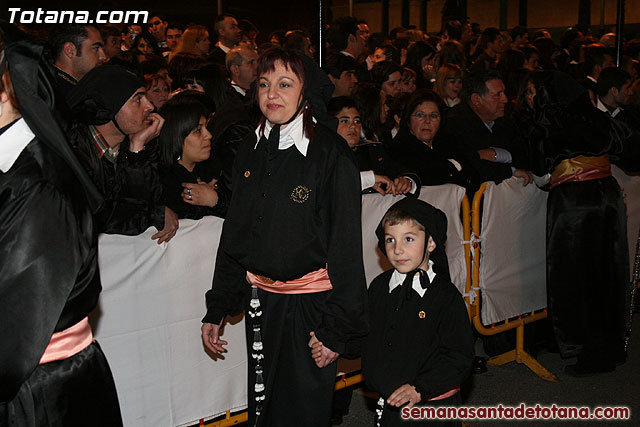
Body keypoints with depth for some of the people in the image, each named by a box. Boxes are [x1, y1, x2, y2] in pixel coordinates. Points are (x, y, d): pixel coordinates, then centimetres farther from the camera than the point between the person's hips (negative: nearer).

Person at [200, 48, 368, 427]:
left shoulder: (330, 151, -12)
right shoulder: (251, 151, 5)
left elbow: (346, 243, -13)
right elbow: (235, 234, 12)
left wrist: (338, 327, -14)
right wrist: (217, 309, 11)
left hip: (311, 301, -5)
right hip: (261, 297, 5)